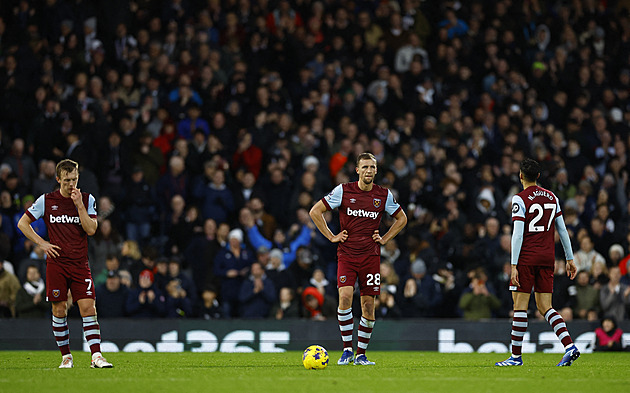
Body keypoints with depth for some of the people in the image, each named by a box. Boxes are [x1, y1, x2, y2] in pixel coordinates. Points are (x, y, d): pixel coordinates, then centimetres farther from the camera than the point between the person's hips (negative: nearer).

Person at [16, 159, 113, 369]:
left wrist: (79, 205, -14)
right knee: (59, 310, 2)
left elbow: (91, 229, -6)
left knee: (88, 307, -10)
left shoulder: (88, 200, 4)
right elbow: (23, 223, 9)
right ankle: (66, 356, 13)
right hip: (56, 263, 0)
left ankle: (96, 356, -14)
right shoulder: (46, 200, 2)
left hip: (80, 264, 0)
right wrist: (42, 243, -1)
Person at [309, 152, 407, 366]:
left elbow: (402, 218, 20)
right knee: (345, 297, -19)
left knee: (368, 306, 0)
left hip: (371, 256, 2)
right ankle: (347, 349, -8)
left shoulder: (384, 195, 3)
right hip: (346, 254, -2)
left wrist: (384, 239, 8)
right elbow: (315, 211, 4)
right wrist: (332, 237, 0)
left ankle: (361, 354, 14)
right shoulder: (343, 190, -2)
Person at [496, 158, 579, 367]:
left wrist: (514, 265, -14)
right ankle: (569, 346, -11)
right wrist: (570, 259, 17)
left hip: (527, 257, -6)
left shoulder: (520, 199, -9)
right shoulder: (552, 197, 10)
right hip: (547, 257, 6)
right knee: (544, 307, 7)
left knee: (520, 306, 1)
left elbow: (518, 235, -14)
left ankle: (516, 356, 4)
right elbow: (562, 230, 12)